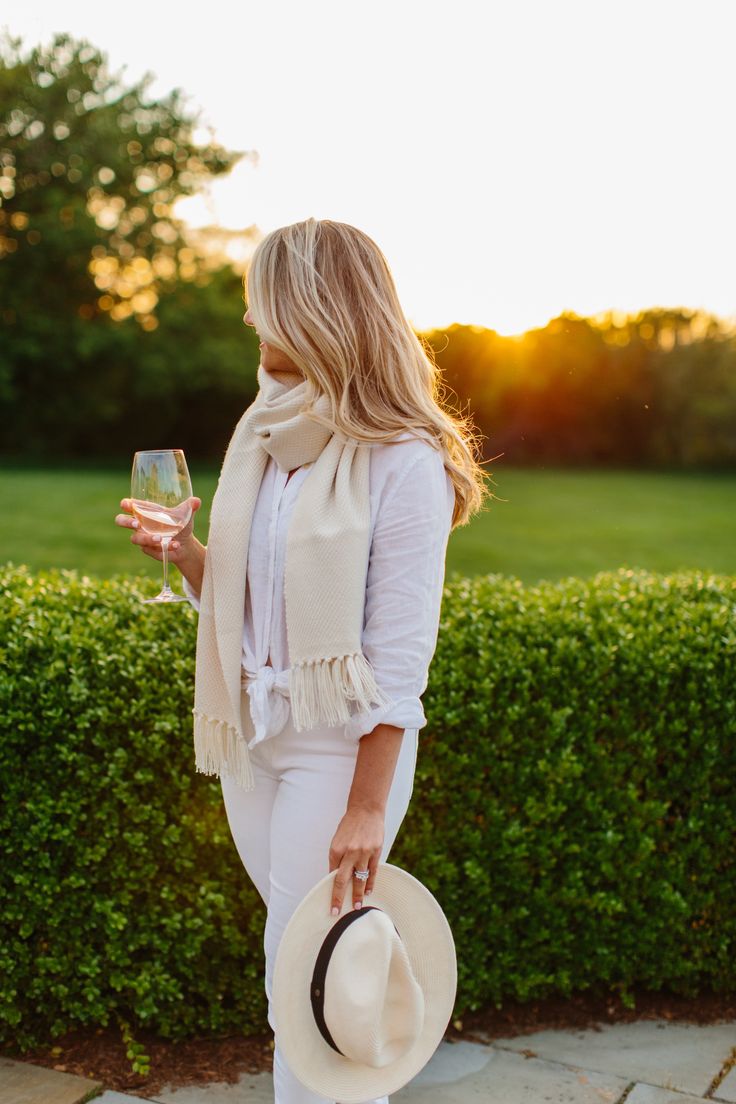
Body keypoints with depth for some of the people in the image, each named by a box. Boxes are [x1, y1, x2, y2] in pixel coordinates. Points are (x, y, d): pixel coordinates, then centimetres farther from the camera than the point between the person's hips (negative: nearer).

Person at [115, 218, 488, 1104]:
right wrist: (181, 551, -6)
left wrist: (368, 805, -19)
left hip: (340, 740, -7)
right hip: (250, 730, 7)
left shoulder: (401, 461, -15)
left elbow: (400, 652, -16)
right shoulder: (263, 434, 7)